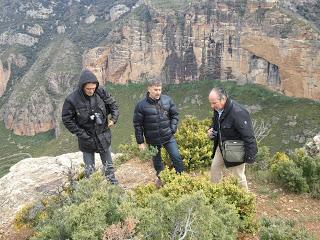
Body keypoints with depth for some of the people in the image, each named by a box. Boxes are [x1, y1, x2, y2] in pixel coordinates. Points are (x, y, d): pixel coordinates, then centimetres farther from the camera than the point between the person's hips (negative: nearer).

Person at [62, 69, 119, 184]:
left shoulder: (101, 92, -12)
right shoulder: (72, 100, -20)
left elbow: (112, 104, 5)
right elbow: (67, 120, -10)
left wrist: (114, 118, -10)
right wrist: (81, 134, -14)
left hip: (103, 136, 2)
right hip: (87, 139, -2)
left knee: (108, 166, 18)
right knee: (89, 170, 10)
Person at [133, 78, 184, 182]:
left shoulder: (167, 100, -5)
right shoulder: (141, 105, -12)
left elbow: (175, 115, 7)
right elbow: (137, 125, -7)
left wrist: (173, 129, -5)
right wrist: (140, 142, -6)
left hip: (168, 137, 1)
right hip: (153, 140, -1)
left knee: (177, 158, 1)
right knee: (157, 162, 16)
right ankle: (161, 179, 39)